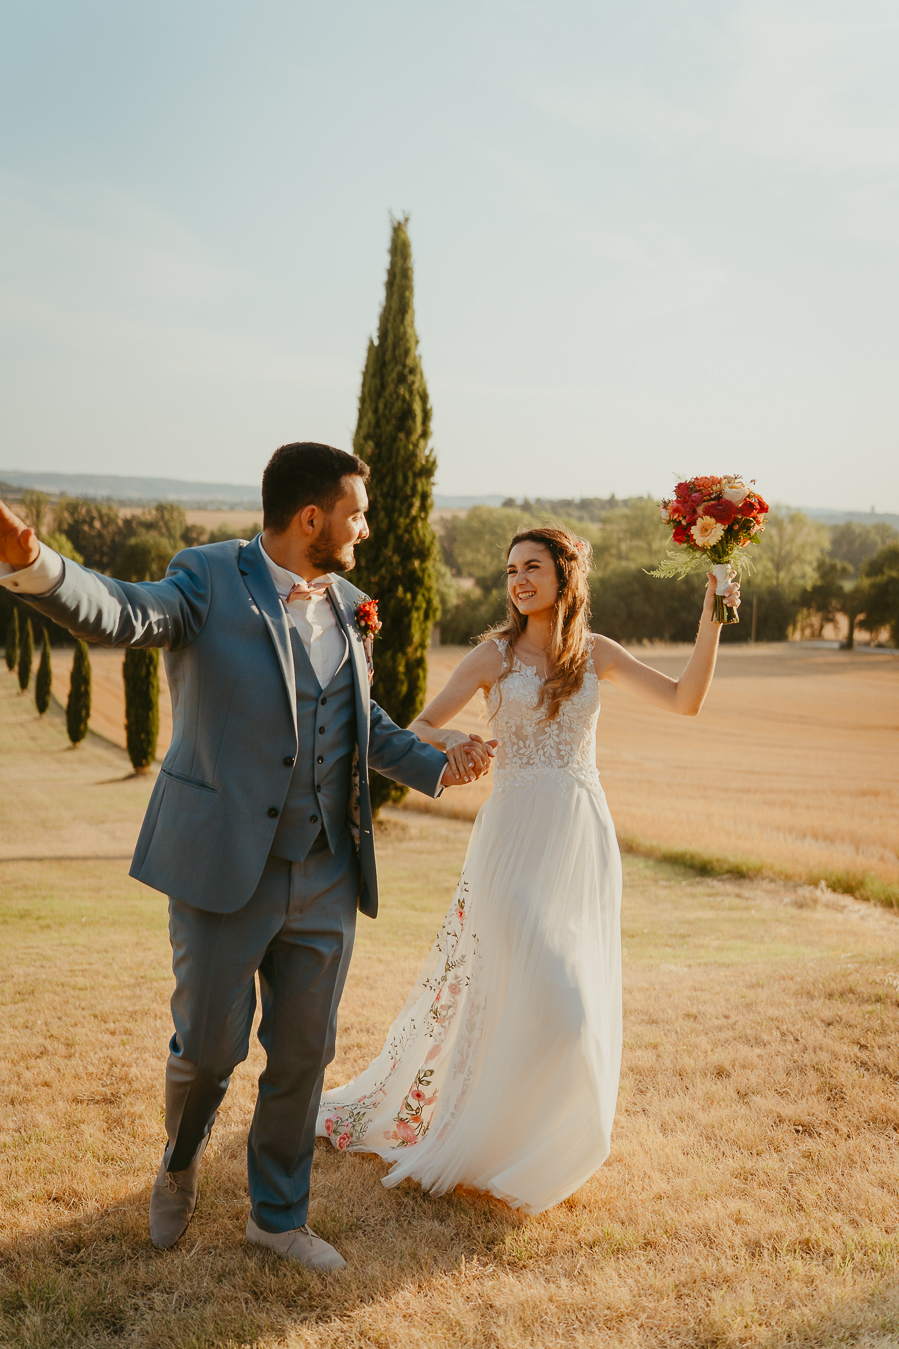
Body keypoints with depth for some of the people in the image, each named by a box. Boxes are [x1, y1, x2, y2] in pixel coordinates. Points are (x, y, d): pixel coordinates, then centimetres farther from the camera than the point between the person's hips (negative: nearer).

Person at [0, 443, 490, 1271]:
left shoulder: (346, 606, 8)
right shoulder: (210, 581, -9)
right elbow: (122, 614, -29)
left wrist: (434, 765, 8)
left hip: (326, 876, 5)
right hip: (225, 867, -5)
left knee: (303, 1053, 13)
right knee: (209, 1047, 7)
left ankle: (278, 1216, 33)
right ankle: (180, 1166, 41)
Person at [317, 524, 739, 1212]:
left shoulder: (597, 653, 7)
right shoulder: (494, 654, -1)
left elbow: (686, 699, 3)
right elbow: (421, 727, -1)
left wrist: (712, 618, -5)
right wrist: (454, 741, -23)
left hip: (585, 836, 4)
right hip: (518, 835, -4)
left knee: (576, 995, 9)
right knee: (542, 993, -10)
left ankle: (544, 1144, 30)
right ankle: (487, 1144, 12)